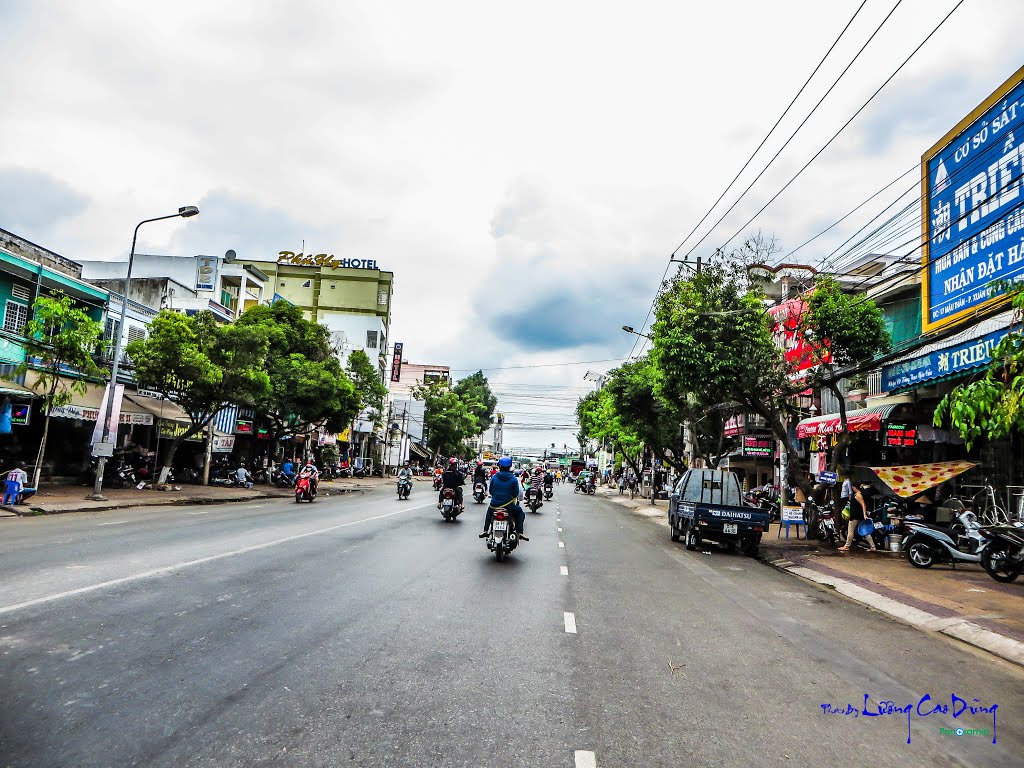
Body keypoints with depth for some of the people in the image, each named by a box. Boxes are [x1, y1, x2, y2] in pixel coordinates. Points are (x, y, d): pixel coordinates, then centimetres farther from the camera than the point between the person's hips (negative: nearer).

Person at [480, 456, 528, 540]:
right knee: (519, 511, 22)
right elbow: (516, 493, -6)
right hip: (508, 504, -2)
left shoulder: (494, 477, -5)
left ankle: (485, 531, 32)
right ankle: (520, 532, 8)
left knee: (489, 511, 36)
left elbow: (490, 491, 3)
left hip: (495, 504, 3)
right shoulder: (513, 479, -11)